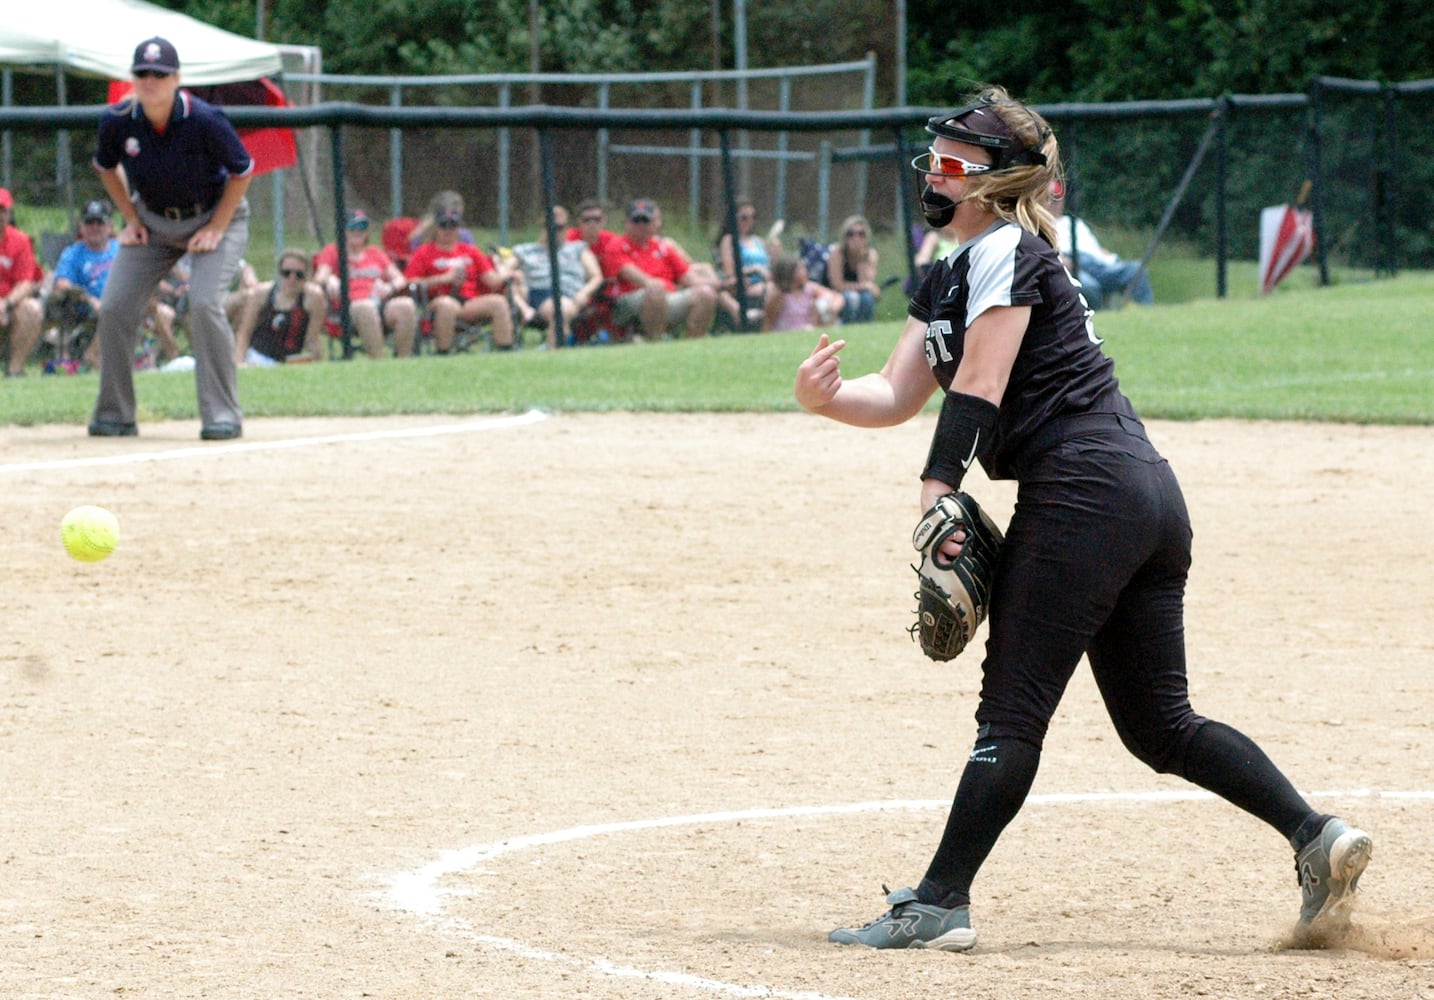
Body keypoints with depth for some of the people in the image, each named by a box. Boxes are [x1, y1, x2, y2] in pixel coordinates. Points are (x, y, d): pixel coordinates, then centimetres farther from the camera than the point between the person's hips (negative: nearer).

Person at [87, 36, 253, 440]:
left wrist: (217, 229, -14)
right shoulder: (117, 121, -17)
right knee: (114, 308, -7)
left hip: (215, 217, -4)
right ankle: (115, 416, 7)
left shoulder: (205, 121, -28)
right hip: (153, 221, 4)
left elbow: (242, 171, -12)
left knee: (204, 304, -24)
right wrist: (131, 220, 0)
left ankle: (222, 415, -14)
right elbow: (106, 166, 6)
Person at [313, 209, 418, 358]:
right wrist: (330, 280, -22)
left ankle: (404, 358, -29)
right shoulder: (332, 251, 20)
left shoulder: (376, 252, 29)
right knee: (367, 307, -41)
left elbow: (400, 279, 22)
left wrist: (390, 287, -3)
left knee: (406, 304, -30)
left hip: (380, 303, 4)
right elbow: (320, 277, 4)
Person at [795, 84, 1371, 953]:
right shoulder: (949, 277, 23)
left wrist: (938, 493, -21)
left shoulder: (1007, 250, -6)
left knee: (1013, 709, -8)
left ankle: (940, 904, -8)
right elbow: (897, 395, 14)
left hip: (1081, 488, -10)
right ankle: (1315, 834, 1)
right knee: (1160, 724, 10)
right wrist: (827, 398, -6)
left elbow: (979, 385, -15)